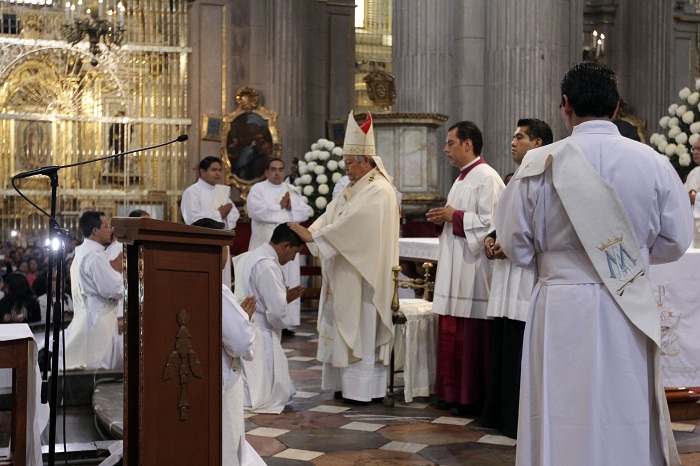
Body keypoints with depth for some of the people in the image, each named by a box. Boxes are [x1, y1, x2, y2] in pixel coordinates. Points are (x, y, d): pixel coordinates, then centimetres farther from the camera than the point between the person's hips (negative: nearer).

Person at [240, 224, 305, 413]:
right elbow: (277, 312, -22)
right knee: (276, 396, -4)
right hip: (261, 338, -11)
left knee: (285, 392, 17)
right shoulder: (267, 266, -21)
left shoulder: (255, 256, 11)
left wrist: (285, 297, 11)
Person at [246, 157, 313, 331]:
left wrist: (290, 208, -8)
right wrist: (281, 206, -5)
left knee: (288, 283, 3)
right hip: (265, 243, -4)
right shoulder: (257, 189, 3)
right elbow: (257, 211, -14)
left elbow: (306, 211, 9)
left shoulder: (292, 191, 17)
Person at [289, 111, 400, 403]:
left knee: (360, 328, -4)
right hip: (346, 274, 9)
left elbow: (351, 223, -23)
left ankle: (362, 387, 2)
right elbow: (331, 215, 8)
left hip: (363, 275, -9)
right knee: (345, 327, 10)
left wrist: (312, 236, -22)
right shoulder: (353, 188, 16)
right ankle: (347, 383, 16)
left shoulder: (378, 191, -15)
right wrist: (307, 232, -8)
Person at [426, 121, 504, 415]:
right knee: (452, 333, 11)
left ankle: (472, 398, 5)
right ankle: (452, 392, 19)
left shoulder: (486, 178, -13)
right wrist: (444, 219, 7)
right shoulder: (462, 178, 18)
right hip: (454, 269, 10)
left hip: (473, 269, -10)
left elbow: (491, 222, -21)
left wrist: (455, 216, -15)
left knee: (471, 336, -3)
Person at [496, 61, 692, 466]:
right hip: (631, 311, 1)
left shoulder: (540, 164, -9)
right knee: (629, 423, 14)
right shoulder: (654, 163, -5)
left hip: (562, 308, -1)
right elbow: (675, 243, 3)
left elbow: (516, 245, -3)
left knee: (562, 423, 9)